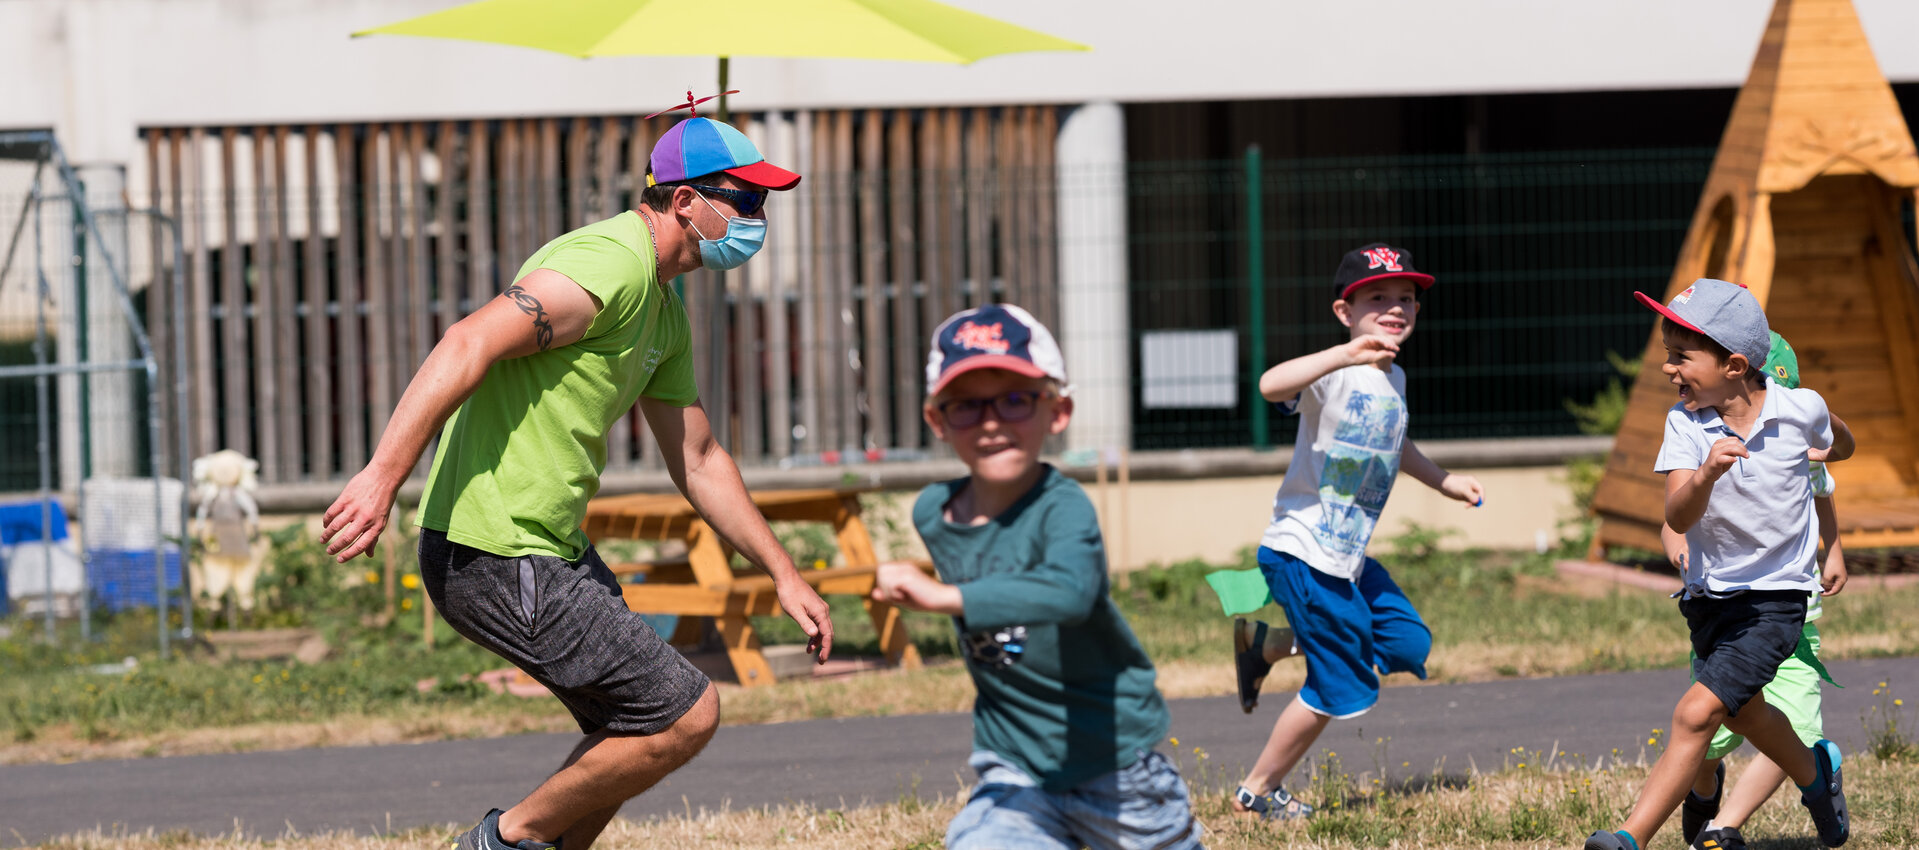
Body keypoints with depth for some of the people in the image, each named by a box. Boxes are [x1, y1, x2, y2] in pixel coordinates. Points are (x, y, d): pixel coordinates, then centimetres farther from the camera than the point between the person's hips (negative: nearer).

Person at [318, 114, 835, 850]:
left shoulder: (663, 313, 16)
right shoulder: (612, 265, -17)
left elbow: (698, 461, 26)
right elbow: (469, 345, -27)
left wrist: (783, 574, 27)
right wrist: (384, 475, -35)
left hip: (553, 548, 11)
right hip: (496, 560, -11)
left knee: (634, 733, 20)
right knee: (685, 716, -7)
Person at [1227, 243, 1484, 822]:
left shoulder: (1394, 378, 10)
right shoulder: (1336, 376, -19)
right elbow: (1272, 385, -41)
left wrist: (1443, 481, 38)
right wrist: (1345, 354, -49)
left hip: (1347, 557, 9)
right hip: (1303, 554, -9)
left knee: (1407, 644, 14)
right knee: (1340, 687, -2)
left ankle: (1266, 644, 25)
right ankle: (1257, 792, 16)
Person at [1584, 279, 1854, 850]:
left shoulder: (1801, 409, -14)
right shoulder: (1685, 424, -13)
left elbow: (1841, 446, 11)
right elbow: (1678, 517, -26)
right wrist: (1707, 474, -44)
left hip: (1777, 595, -4)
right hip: (1710, 592, 4)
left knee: (1696, 714, -18)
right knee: (1742, 713, 25)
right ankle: (1816, 772, 54)